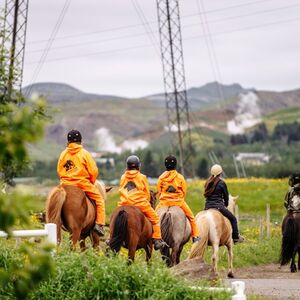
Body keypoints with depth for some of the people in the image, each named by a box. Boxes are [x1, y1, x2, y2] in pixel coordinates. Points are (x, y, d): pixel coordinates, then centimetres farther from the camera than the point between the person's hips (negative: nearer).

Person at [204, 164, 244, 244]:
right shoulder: (221, 183, -5)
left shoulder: (208, 183, 11)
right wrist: (226, 205, 21)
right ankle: (236, 237, 6)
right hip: (218, 206, -6)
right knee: (233, 219, 8)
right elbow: (226, 196, 3)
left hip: (208, 206, 6)